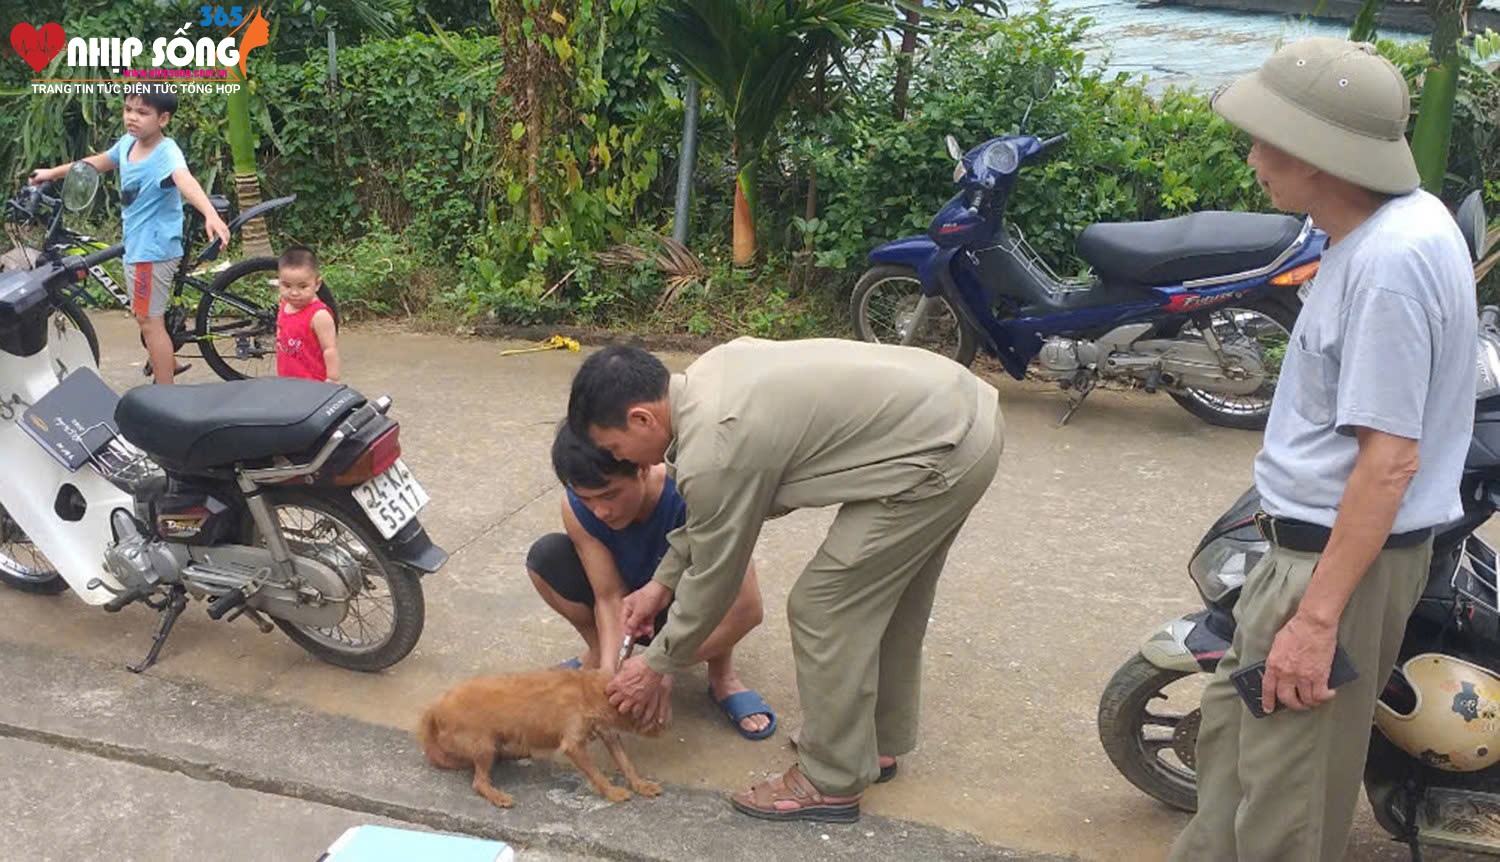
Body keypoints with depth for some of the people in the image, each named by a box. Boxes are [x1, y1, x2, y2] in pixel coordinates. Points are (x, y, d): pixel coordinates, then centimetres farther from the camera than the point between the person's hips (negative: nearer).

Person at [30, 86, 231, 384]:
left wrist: (210, 216, -63)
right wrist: (53, 173, 34)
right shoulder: (128, 142, 2)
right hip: (136, 244, 9)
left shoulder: (166, 152, -24)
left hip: (155, 248, -9)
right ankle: (167, 363, 47)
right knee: (146, 315, 26)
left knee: (149, 321, -4)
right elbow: (99, 162, 21)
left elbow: (185, 181, -44)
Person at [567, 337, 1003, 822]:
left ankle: (832, 782, 13)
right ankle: (878, 740, 40)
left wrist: (658, 665, 9)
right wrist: (664, 580, 28)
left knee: (824, 608, -1)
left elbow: (715, 579, -5)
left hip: (938, 455, -10)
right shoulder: (707, 374, 8)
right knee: (885, 593, 23)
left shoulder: (713, 452, -19)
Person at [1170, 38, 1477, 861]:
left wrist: (1317, 617, -25)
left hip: (1344, 557, -10)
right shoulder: (1400, 220, 4)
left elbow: (1390, 459, -26)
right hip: (1309, 537, 10)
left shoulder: (1389, 261, -25)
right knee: (1231, 726, 25)